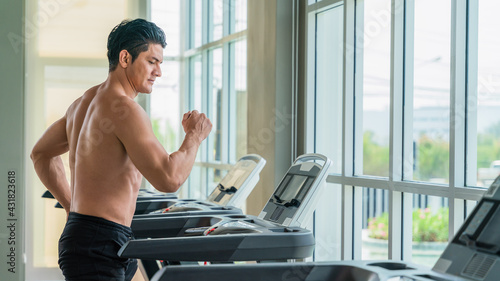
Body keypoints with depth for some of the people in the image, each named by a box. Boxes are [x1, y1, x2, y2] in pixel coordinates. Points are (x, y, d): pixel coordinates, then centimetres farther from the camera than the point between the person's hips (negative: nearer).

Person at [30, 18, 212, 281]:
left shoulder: (84, 103, 14)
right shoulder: (124, 109, -16)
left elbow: (41, 153, 28)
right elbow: (169, 178, -24)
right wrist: (194, 136, -7)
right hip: (97, 249, -11)